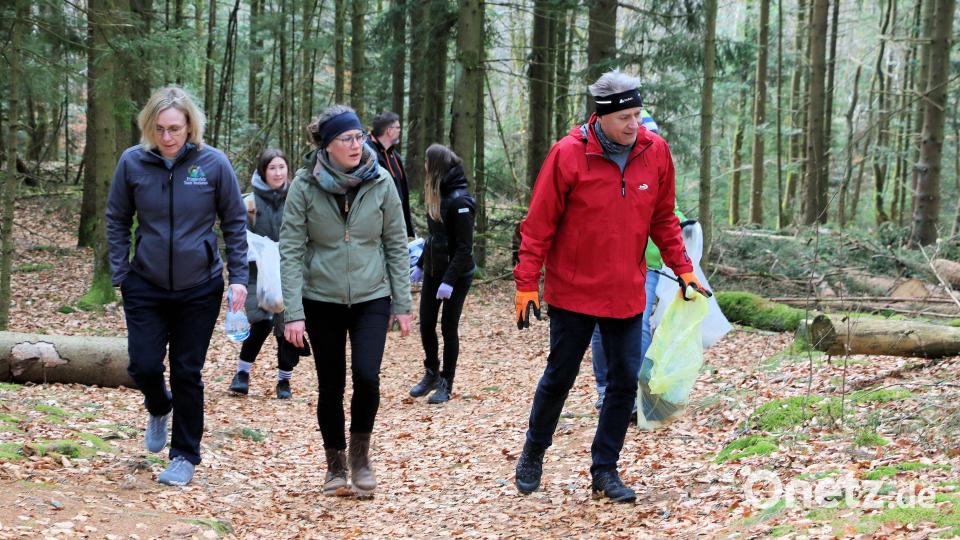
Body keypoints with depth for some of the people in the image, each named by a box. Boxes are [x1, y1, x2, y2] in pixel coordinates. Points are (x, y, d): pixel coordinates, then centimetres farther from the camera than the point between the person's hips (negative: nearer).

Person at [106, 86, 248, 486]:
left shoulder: (213, 163, -12)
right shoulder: (132, 162, -8)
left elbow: (235, 223, -2)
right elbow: (117, 220, 4)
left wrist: (238, 277, -6)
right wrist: (120, 273, -2)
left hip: (199, 288, -1)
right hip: (145, 287, 1)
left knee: (187, 374, 5)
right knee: (144, 367, -1)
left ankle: (185, 455, 19)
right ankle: (159, 409, 34)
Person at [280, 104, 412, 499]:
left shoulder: (381, 183, -4)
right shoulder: (305, 185, -8)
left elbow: (396, 245, 2)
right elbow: (291, 250, -8)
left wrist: (402, 303, 0)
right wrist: (293, 312, -13)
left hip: (371, 298, 0)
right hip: (322, 300, 0)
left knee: (366, 376, -14)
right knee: (331, 386, 5)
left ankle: (360, 453, 11)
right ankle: (335, 463, 25)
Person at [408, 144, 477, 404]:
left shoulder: (459, 200, -19)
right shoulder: (439, 196, 7)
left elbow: (464, 247, -21)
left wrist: (449, 280, -25)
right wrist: (421, 265, 19)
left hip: (456, 275, -8)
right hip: (433, 271, 8)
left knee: (449, 329, 2)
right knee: (426, 325, 9)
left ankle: (446, 385, 13)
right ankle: (431, 374, 27)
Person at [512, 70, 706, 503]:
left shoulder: (655, 152, -2)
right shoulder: (568, 154, -14)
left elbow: (663, 219, 10)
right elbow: (539, 224, -10)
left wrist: (683, 268, 6)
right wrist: (526, 283, -10)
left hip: (627, 293, 3)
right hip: (573, 291, -3)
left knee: (625, 381, 4)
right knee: (559, 377, 11)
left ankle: (605, 470, 17)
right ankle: (533, 453, 33)